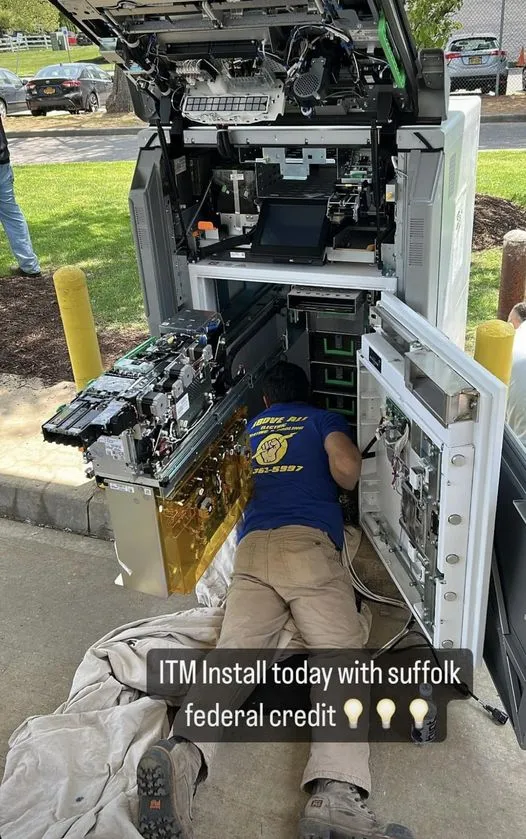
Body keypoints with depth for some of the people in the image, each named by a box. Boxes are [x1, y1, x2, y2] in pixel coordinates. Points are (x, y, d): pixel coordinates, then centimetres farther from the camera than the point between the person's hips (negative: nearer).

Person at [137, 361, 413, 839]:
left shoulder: (249, 429, 32)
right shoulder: (324, 419, 21)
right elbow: (347, 467, 2)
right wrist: (342, 488, 24)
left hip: (252, 547, 4)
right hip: (308, 541, -3)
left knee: (235, 649, -16)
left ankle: (183, 753, -46)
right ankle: (336, 795, -43)